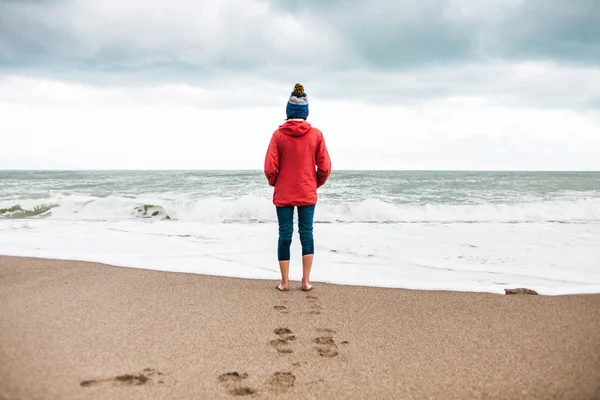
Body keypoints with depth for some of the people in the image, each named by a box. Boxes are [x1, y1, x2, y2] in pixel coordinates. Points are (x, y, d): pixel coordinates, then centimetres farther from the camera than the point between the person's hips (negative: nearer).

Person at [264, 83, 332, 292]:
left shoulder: (279, 134, -7)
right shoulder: (316, 134, -4)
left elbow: (270, 168, -9)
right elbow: (325, 167, -4)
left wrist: (275, 183, 11)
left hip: (283, 194, 0)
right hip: (307, 194, 1)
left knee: (285, 236, 6)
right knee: (307, 234, 9)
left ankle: (285, 282, 11)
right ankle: (306, 281, 10)